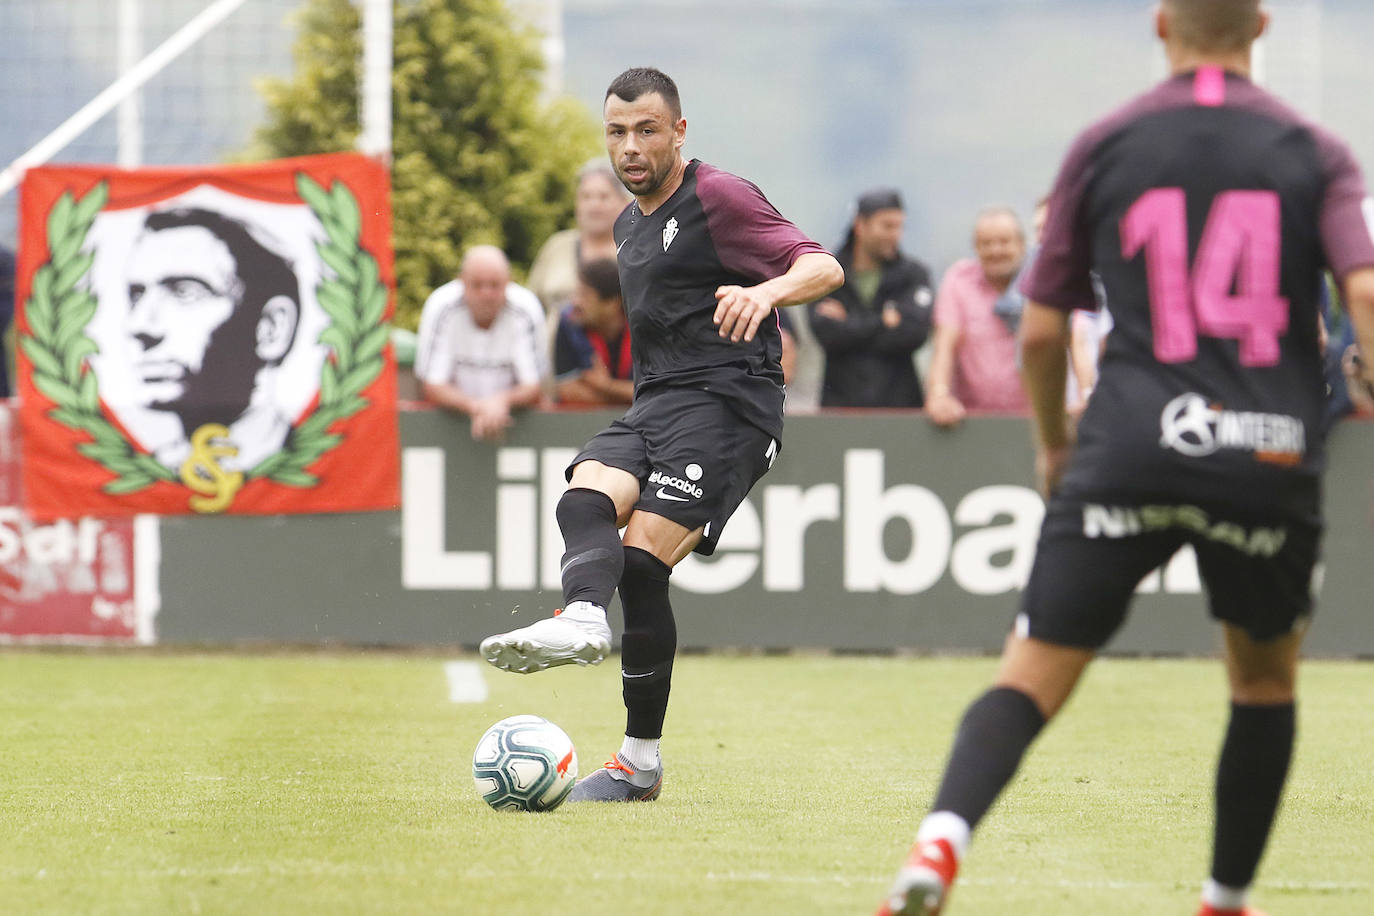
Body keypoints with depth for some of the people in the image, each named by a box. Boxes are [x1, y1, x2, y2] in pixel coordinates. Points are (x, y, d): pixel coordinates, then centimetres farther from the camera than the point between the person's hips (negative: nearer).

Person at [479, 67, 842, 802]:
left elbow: (824, 268, -11)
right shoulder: (629, 225, 22)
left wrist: (766, 292, -31)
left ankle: (640, 761, -17)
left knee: (644, 561, -19)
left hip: (724, 403, -8)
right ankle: (582, 618, -50)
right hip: (652, 406, 8)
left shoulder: (718, 197, -3)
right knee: (586, 498, -24)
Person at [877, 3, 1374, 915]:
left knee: (1032, 677, -1)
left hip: (1131, 451, 0)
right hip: (1274, 456, 0)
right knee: (1266, 680, 24)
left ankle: (942, 840, -27)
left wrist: (1054, 443, 28)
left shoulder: (1104, 147, 8)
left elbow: (1042, 331, 10)